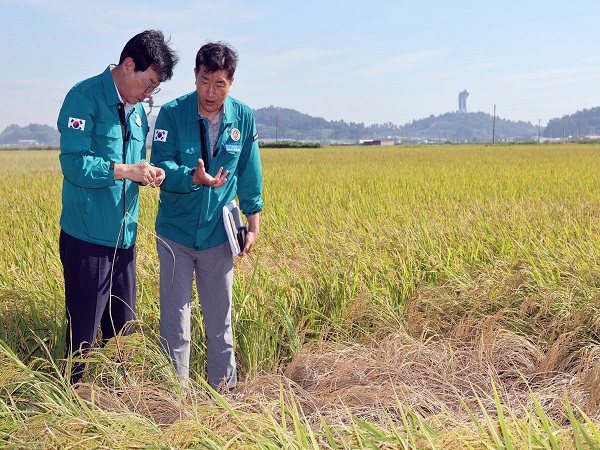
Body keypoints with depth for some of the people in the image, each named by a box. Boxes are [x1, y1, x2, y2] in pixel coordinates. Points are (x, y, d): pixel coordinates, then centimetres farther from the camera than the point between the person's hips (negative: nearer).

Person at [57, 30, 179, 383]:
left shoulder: (137, 109, 12)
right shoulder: (85, 98, -12)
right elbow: (74, 164, -19)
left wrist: (148, 173, -1)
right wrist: (127, 171, -21)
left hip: (124, 236, 7)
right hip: (89, 237, -7)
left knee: (122, 328, 14)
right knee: (83, 331, 1)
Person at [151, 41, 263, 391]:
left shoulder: (244, 118, -4)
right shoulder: (172, 114, -11)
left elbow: (249, 178, 5)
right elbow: (161, 166, -15)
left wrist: (253, 224, 6)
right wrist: (195, 178, -33)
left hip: (218, 234, 2)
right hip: (176, 233, -1)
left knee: (220, 318, 12)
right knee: (175, 319, 5)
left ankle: (224, 388, 26)